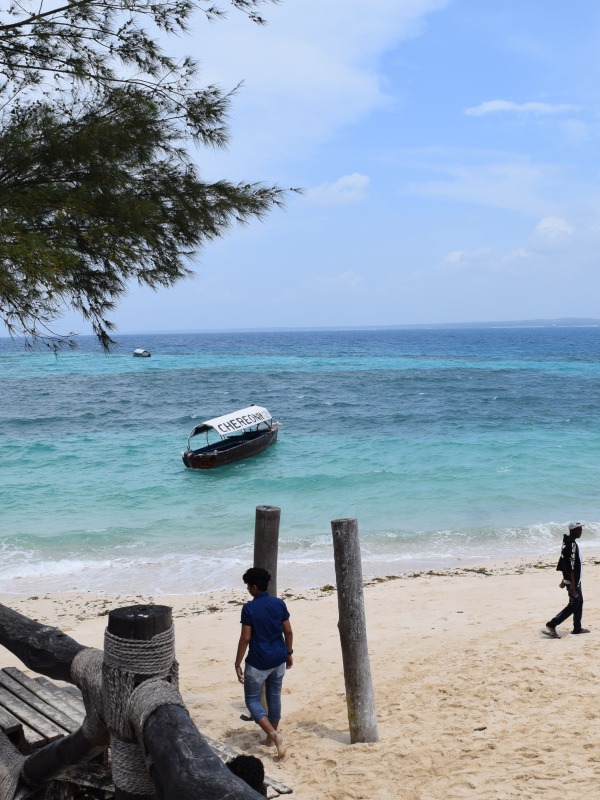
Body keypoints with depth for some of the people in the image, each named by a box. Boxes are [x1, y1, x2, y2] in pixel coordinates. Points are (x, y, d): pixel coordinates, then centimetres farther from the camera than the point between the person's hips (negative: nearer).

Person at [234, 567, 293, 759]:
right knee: (274, 697, 18)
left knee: (252, 699, 6)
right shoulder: (279, 604, -1)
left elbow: (245, 638, -15)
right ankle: (271, 738, 28)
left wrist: (237, 664, -8)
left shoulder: (249, 608, -15)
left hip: (258, 662, -5)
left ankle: (273, 734, -11)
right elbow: (288, 632, 4)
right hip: (278, 660, 5)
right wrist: (289, 653, 17)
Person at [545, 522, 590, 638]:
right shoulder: (572, 544, -22)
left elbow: (565, 563, 17)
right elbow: (571, 566, -25)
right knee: (573, 605, -6)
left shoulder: (568, 542, 10)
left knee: (579, 602, 18)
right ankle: (551, 625, -7)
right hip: (573, 581, -10)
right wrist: (572, 584, -25)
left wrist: (564, 580, 22)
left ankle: (577, 628, 27)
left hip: (576, 580, 10)